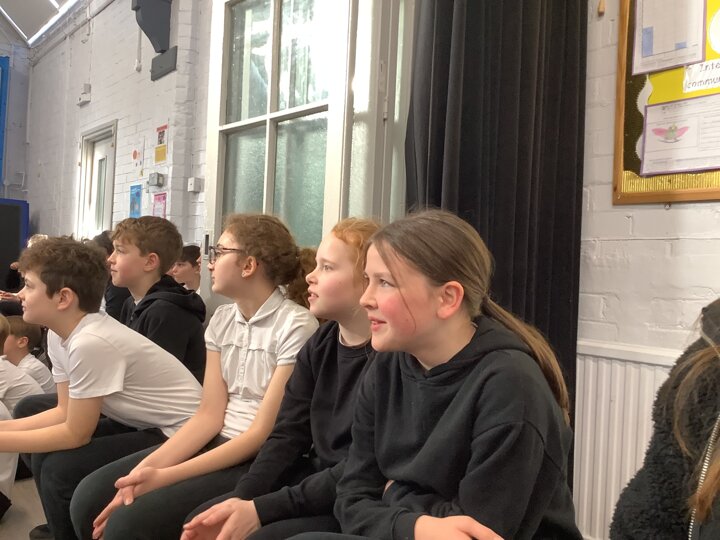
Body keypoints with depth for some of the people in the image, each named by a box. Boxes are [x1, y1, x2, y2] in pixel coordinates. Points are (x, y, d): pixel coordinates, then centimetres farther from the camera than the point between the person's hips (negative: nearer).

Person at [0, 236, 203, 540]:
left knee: (60, 470, -16)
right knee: (45, 456, 6)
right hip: (143, 424, 9)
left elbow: (75, 434, -19)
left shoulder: (91, 343, -27)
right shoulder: (59, 334, 0)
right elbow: (66, 412, 6)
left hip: (181, 435, -9)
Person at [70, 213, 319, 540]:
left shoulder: (295, 326, -15)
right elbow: (210, 414, 3)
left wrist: (165, 476, -21)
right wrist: (148, 467, -14)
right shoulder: (221, 320, 9)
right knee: (91, 496, -6)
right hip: (218, 444, 7)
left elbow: (263, 433, -18)